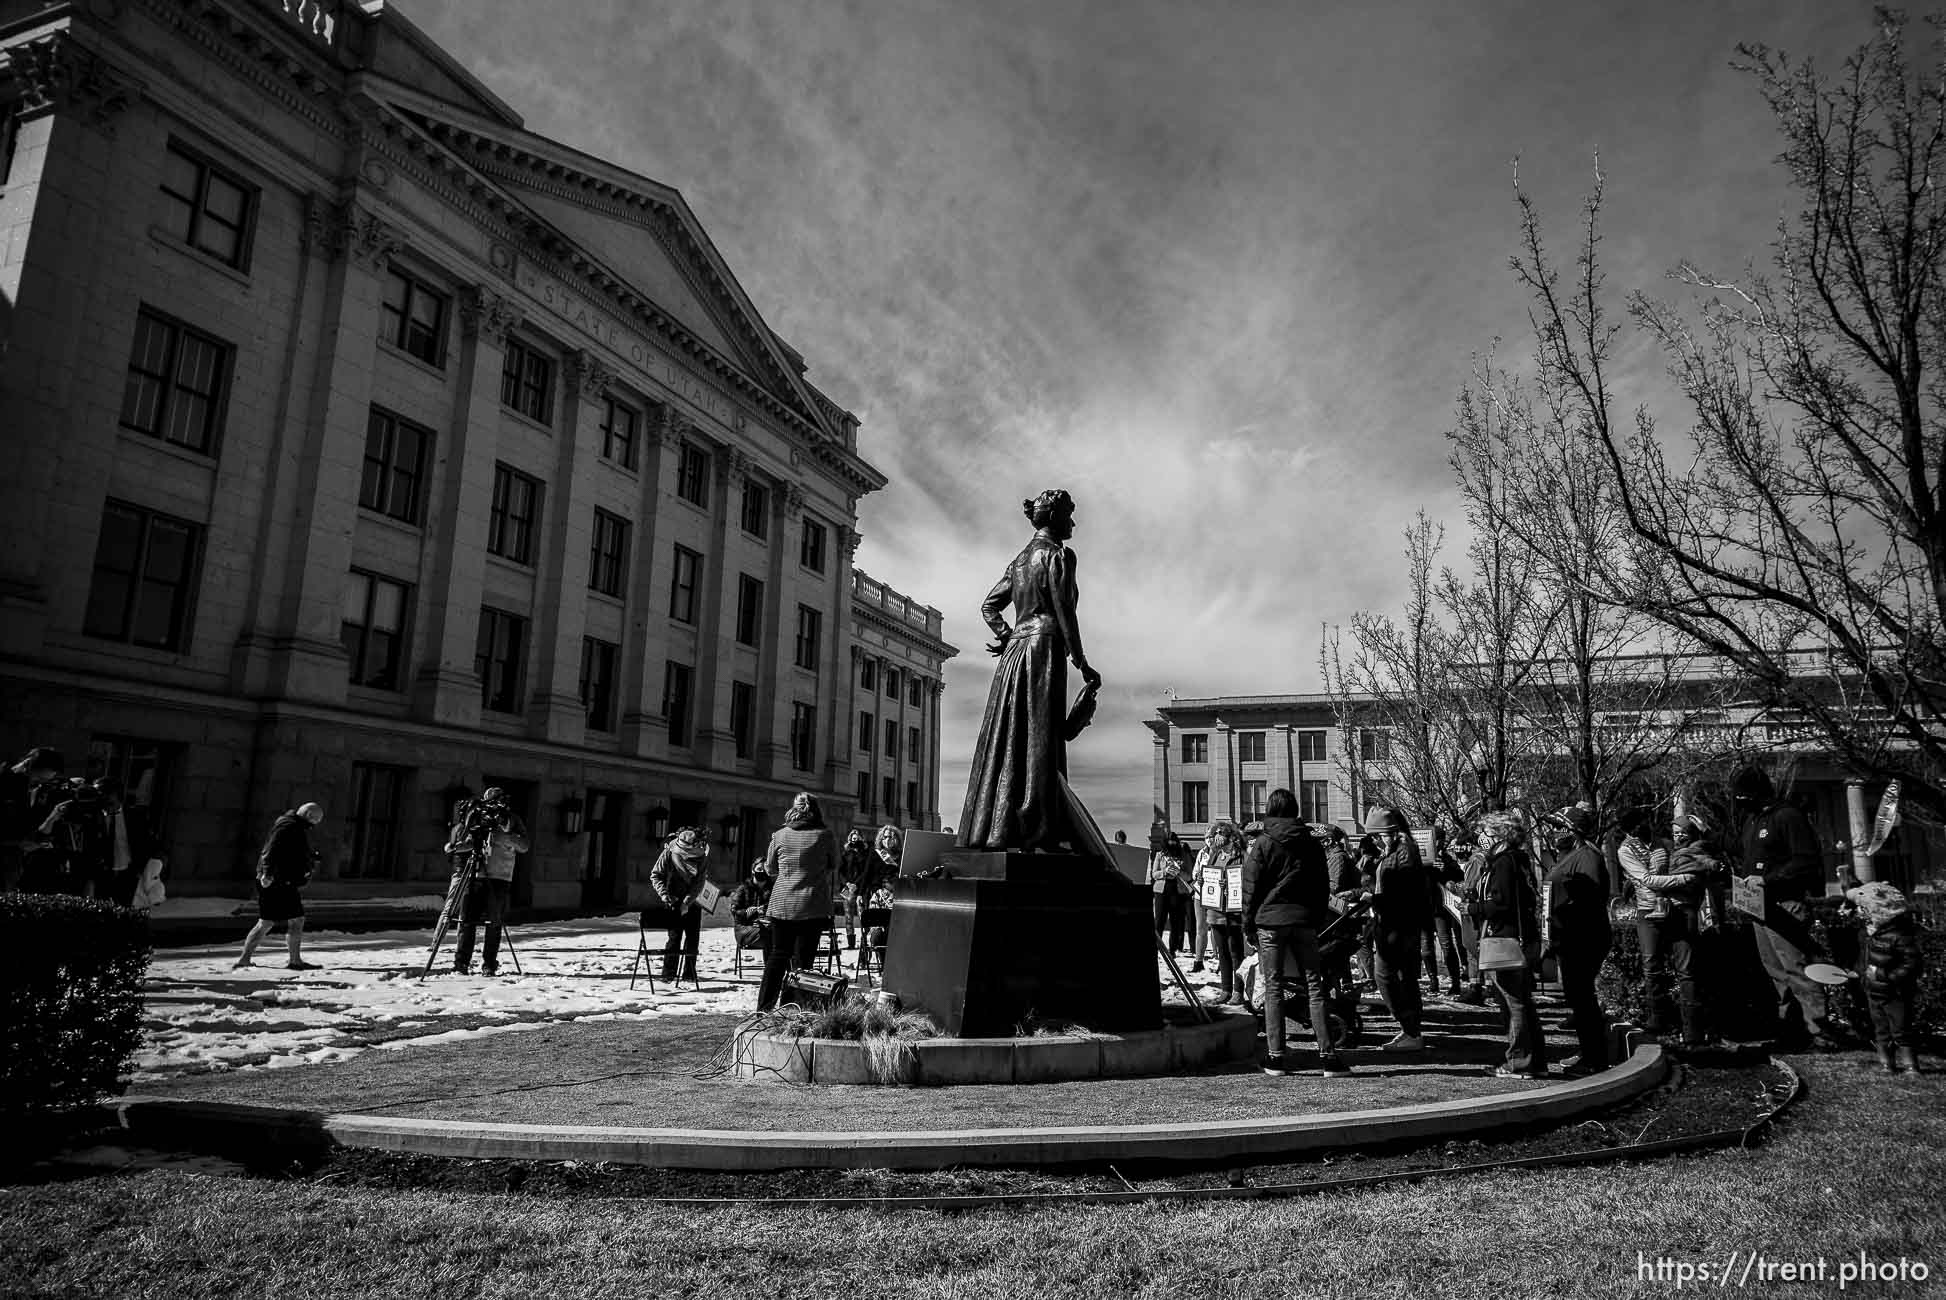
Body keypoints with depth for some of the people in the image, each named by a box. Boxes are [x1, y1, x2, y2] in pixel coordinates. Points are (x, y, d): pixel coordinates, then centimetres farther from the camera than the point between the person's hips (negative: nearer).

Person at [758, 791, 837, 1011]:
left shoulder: (779, 835, 1)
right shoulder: (825, 835, -5)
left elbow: (770, 869, 13)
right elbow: (834, 867, 6)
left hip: (781, 904, 2)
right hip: (813, 906, -2)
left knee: (778, 954, 11)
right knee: (803, 957, 5)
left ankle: (764, 1007, 10)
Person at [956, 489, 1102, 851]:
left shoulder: (1020, 559, 21)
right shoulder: (1059, 554, -3)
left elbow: (989, 606, 19)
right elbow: (1064, 613, -10)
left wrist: (1007, 636, 11)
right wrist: (1082, 664, -8)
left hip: (1015, 650, 8)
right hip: (1044, 647, -7)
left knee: (1006, 739, 5)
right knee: (1040, 739, -8)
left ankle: (988, 831, 6)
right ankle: (1034, 832, -9)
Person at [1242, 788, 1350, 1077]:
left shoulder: (1262, 844, -4)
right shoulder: (1312, 844, 7)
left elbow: (1252, 887, -3)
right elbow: (1323, 888, 12)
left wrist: (1248, 922, 5)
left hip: (1270, 920, -3)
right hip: (1304, 920, 3)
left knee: (1273, 988, 3)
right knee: (1314, 987, 6)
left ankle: (1276, 1056, 3)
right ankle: (1327, 1055, 2)